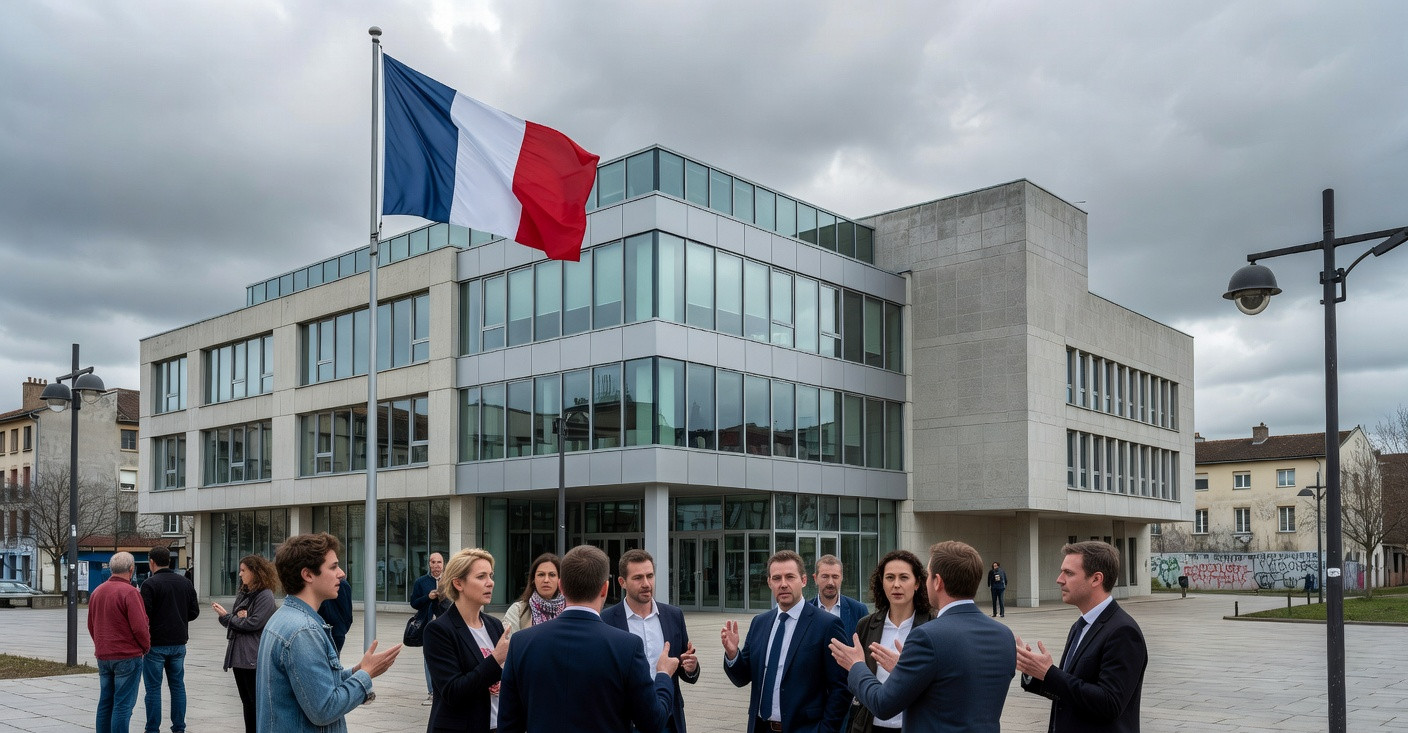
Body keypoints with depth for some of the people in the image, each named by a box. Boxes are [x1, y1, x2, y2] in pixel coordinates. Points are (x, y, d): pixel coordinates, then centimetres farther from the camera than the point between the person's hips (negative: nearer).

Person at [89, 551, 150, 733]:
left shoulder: (97, 592, 9)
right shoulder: (129, 592, -16)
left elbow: (91, 626, 16)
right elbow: (139, 626, -18)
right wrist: (146, 647, -2)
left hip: (103, 656, 7)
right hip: (128, 656, -7)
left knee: (105, 703, 14)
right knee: (124, 704, -3)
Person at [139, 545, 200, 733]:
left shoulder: (150, 584, -11)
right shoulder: (186, 583, 6)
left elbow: (145, 615, -15)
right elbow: (194, 611, 8)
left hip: (156, 643, -5)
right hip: (179, 642, 5)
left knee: (153, 688, 3)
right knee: (178, 686, 11)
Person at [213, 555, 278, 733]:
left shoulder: (265, 596, -12)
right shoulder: (243, 594, 14)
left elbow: (253, 623, -19)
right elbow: (232, 623, 14)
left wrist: (227, 616, -5)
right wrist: (237, 618, -11)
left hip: (254, 658, -8)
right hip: (238, 656, 8)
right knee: (247, 702, 14)